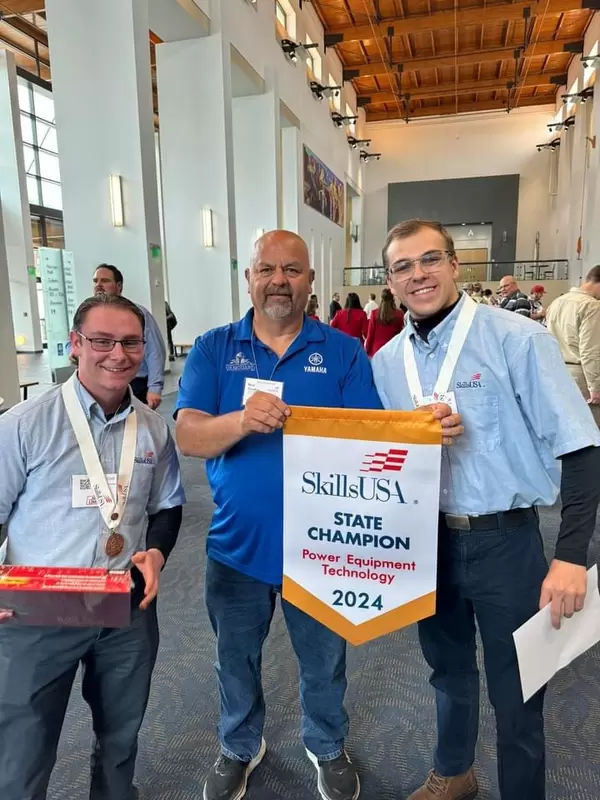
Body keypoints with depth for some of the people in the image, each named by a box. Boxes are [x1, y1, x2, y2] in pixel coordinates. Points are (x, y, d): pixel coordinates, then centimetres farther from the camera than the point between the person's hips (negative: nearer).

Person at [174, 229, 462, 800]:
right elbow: (187, 436, -15)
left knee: (323, 660, 22)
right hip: (238, 544, 1)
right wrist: (241, 420, -36)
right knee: (235, 659, 23)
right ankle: (240, 747, 53)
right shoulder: (213, 349, -4)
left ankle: (327, 747, 52)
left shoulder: (343, 351, -4)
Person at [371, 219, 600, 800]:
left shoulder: (515, 338, -13)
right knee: (447, 669, 25)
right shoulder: (385, 361, 1)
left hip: (504, 540, -4)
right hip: (428, 541, 5)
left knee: (515, 692, 12)